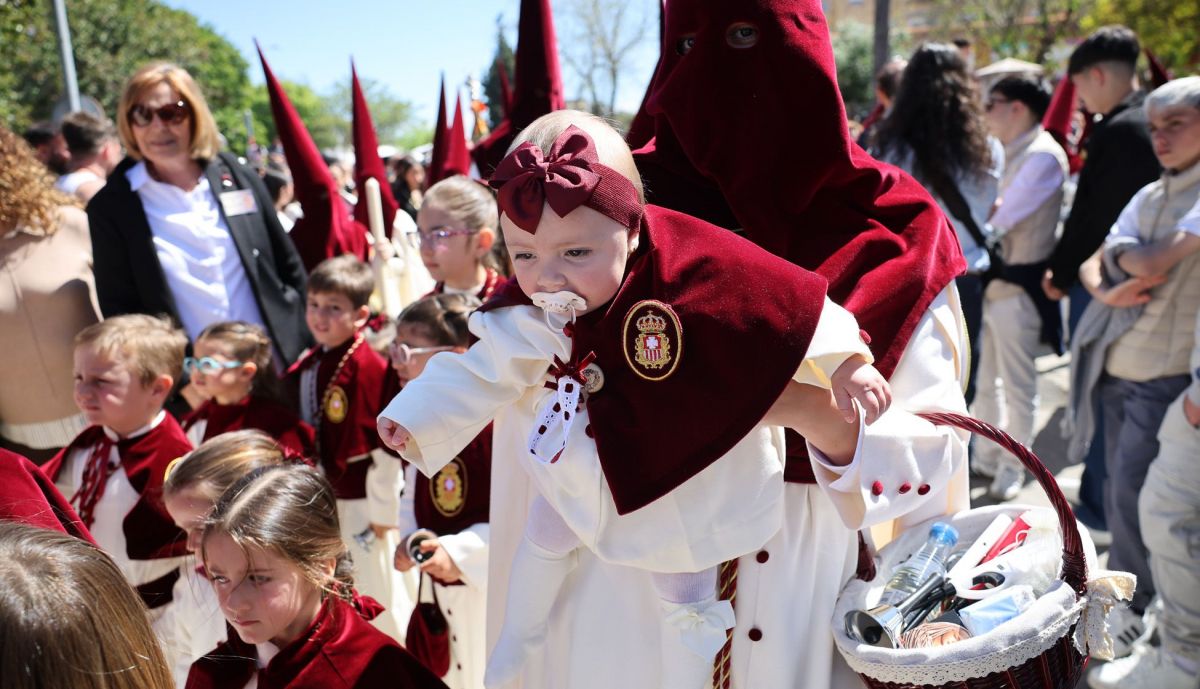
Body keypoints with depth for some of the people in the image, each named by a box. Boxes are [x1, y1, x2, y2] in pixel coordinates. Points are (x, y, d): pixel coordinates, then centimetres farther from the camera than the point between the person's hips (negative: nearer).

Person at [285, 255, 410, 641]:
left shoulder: (370, 368, -20)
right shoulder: (304, 369, 4)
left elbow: (388, 444, -18)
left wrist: (384, 509, -14)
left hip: (362, 499, -8)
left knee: (377, 590, 7)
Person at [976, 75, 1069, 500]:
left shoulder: (1043, 155, -15)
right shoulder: (1006, 152, 12)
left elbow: (999, 216, -22)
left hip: (1017, 284, -9)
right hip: (986, 279, 9)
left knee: (1016, 384, 6)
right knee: (984, 377, 18)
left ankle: (1012, 467, 21)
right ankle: (986, 455, 34)